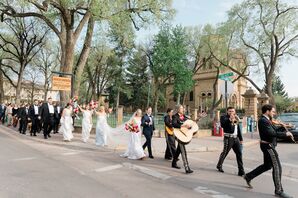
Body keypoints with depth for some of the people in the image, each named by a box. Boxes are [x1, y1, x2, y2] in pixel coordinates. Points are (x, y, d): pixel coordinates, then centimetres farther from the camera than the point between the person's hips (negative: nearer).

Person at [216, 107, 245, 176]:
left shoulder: (236, 118, 16)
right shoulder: (224, 117, -4)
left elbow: (238, 129, 21)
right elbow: (222, 124, -25)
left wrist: (241, 138, 21)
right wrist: (229, 120, -37)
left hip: (236, 138, 6)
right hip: (228, 138, -6)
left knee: (239, 153, 0)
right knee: (225, 153, 5)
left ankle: (241, 171, 5)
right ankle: (219, 166, 28)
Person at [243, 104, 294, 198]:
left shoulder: (266, 120, 13)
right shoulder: (263, 121, -20)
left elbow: (275, 130, 17)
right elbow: (272, 133, -29)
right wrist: (285, 134, -22)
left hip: (269, 146, 10)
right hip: (268, 146, -10)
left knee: (267, 165, 19)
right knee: (277, 167, -3)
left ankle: (248, 176, 28)